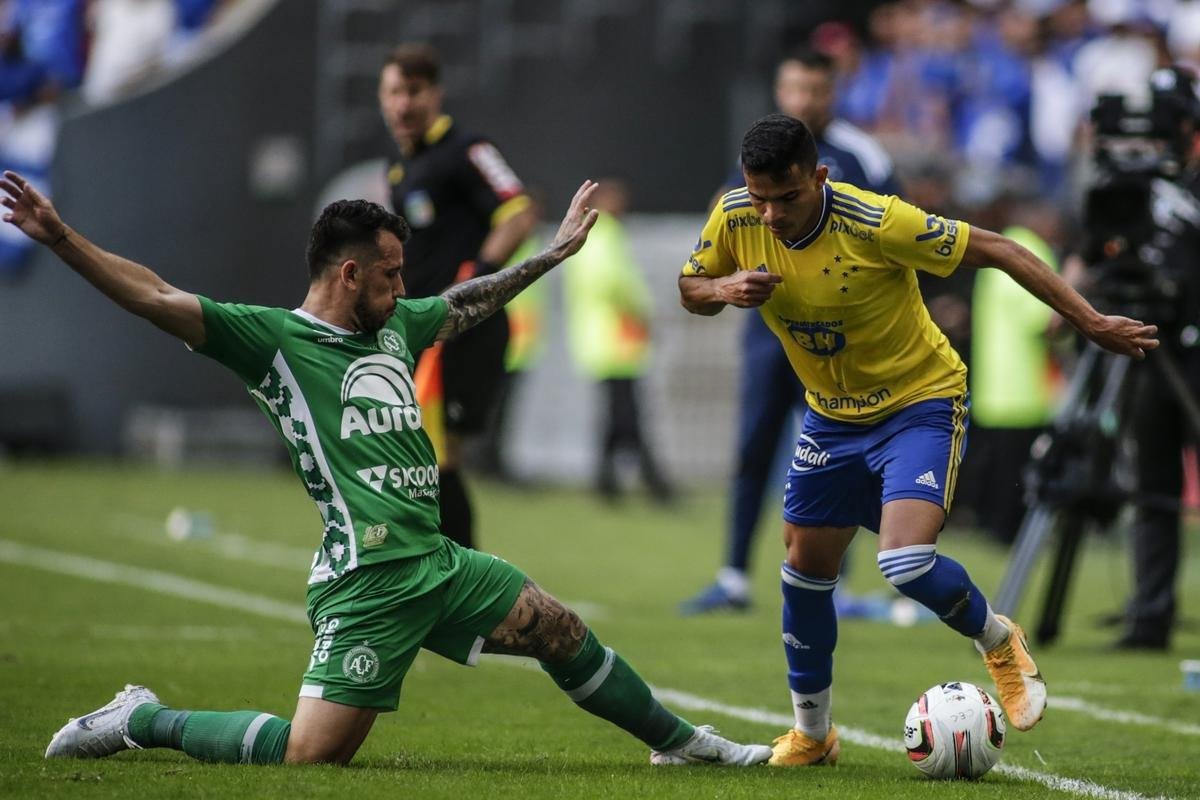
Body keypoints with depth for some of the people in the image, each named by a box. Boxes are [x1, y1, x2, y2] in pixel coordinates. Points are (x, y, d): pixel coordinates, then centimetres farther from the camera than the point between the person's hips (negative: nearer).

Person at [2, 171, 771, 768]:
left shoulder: (393, 326, 15)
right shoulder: (271, 338, -7)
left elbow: (468, 302, 34)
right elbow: (154, 297, -13)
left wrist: (556, 251, 40)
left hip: (439, 561, 8)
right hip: (367, 580, -8)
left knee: (564, 633, 11)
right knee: (312, 755, -11)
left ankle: (681, 742, 30)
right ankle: (143, 719, 6)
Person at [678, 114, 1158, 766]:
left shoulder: (873, 223, -29)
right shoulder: (734, 218, -14)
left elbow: (995, 250, -22)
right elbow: (689, 289, 4)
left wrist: (1091, 324, -21)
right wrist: (724, 289, -21)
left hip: (920, 404, -6)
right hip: (831, 415, 6)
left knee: (905, 564, -24)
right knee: (805, 571, 9)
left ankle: (999, 643, 8)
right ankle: (810, 734, 29)